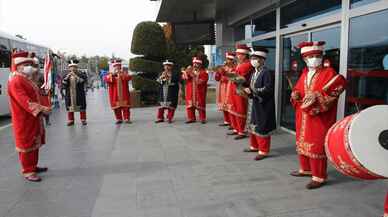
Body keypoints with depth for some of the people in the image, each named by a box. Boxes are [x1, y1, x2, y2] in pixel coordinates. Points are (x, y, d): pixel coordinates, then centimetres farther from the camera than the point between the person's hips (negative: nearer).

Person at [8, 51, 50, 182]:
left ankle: (33, 166, 31)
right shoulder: (15, 82, -18)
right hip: (24, 120, -9)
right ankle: (28, 172, 11)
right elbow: (24, 101, -27)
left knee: (35, 143, 17)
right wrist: (40, 109, -31)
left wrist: (42, 108, 6)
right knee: (27, 145, 0)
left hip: (34, 118, 9)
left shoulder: (28, 79, 13)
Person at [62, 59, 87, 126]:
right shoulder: (66, 75, 9)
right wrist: (67, 77, -13)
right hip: (69, 96, 2)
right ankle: (70, 120, 17)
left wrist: (76, 76, -19)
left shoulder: (81, 74, 2)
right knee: (70, 108, 6)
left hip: (79, 95, -2)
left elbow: (84, 81, -15)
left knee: (82, 108, 3)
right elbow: (63, 85, 0)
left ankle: (83, 120, 14)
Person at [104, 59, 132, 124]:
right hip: (115, 95, 0)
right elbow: (106, 79, -11)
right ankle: (119, 119, 12)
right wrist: (112, 74, -21)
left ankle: (127, 119, 4)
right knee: (116, 107, 2)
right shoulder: (110, 74, 9)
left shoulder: (124, 73, 10)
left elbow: (129, 78, -10)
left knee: (126, 107, -1)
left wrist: (122, 73, -20)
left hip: (124, 94, 0)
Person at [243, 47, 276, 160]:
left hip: (264, 106, -9)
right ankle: (255, 146, 35)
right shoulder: (255, 72, 11)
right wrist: (249, 90, -5)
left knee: (262, 128, -1)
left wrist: (253, 91, -25)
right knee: (253, 126, 19)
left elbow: (268, 90, -23)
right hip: (255, 104, 9)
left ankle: (263, 151, 12)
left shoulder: (267, 73, -16)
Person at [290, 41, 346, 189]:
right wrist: (295, 94, -4)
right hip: (303, 116, 7)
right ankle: (306, 169, 34)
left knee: (316, 146, -3)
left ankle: (319, 177, 9)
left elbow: (333, 92, -18)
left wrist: (317, 95, -28)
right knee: (302, 143, 17)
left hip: (319, 118, -7)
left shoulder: (329, 73, -7)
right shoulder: (304, 73, 12)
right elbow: (297, 89, 18)